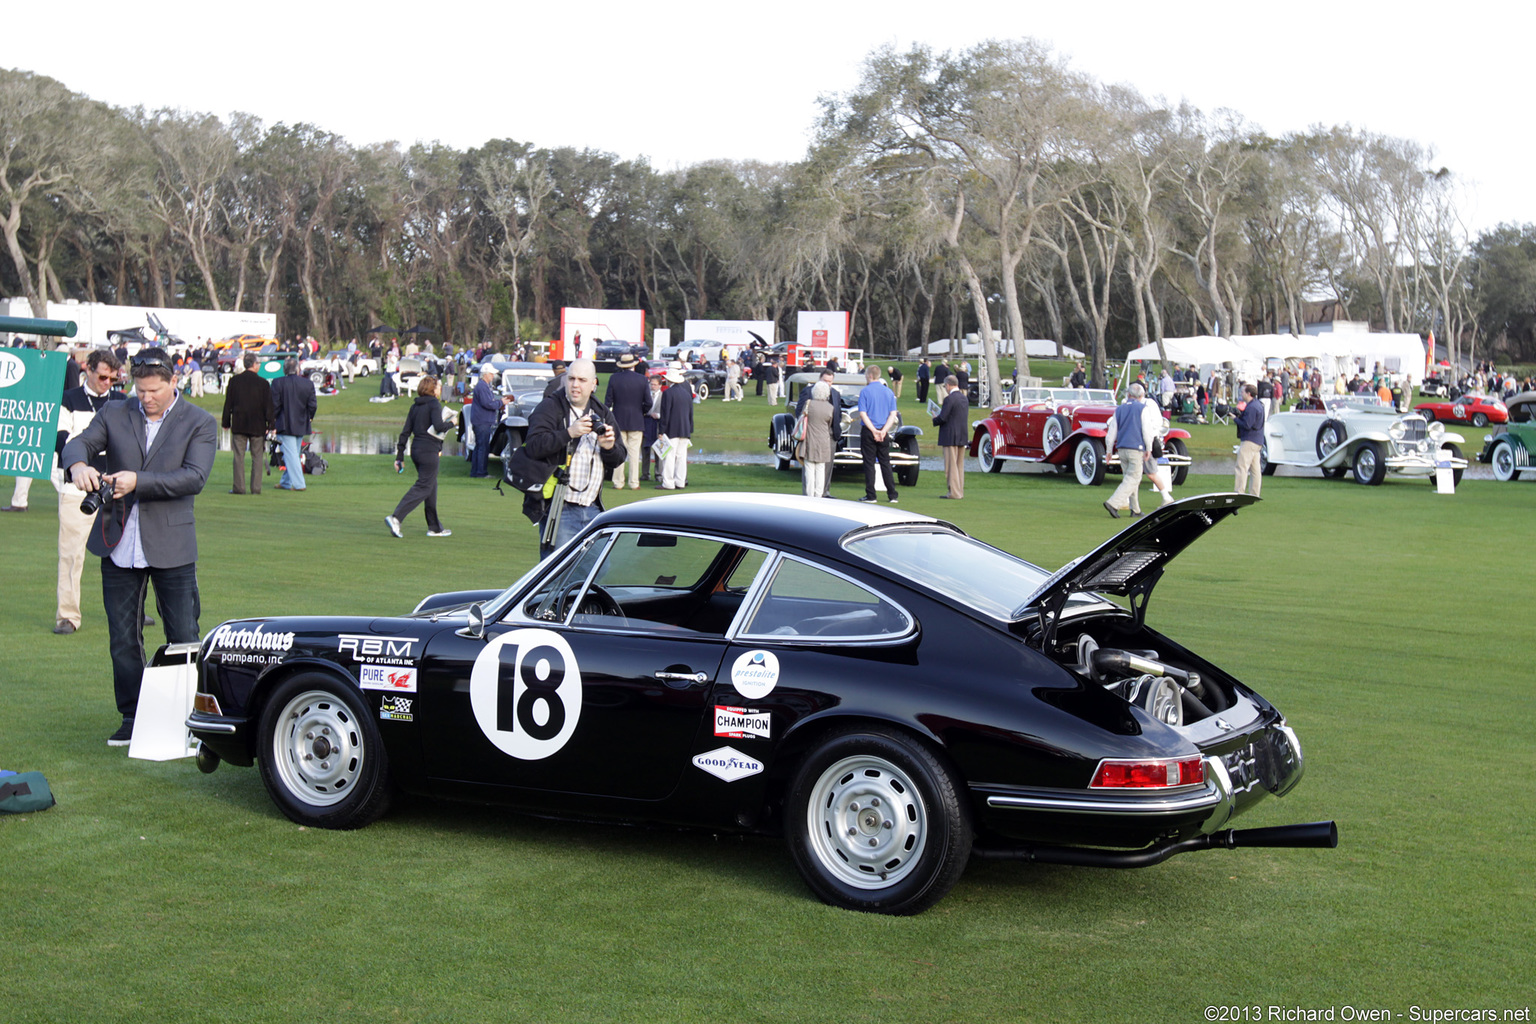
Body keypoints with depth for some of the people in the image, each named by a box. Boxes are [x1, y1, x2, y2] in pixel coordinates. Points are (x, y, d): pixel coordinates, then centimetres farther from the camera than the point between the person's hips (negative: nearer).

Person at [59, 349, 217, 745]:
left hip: (170, 547, -3)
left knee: (184, 638, 2)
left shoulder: (200, 424, -1)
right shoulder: (114, 414, 7)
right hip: (118, 545, 3)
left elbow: (194, 477, -13)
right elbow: (79, 443, -4)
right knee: (123, 639, 9)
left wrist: (137, 481, -25)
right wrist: (78, 464, -29)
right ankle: (133, 719, 20)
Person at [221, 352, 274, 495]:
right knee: (257, 457, 4)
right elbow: (268, 406, -3)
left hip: (238, 424, 1)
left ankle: (239, 487, 1)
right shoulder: (263, 383, -5)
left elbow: (228, 403, 4)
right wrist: (269, 425, 4)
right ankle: (256, 488, 2)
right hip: (258, 426, -1)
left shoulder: (234, 380, 0)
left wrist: (226, 423, 10)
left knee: (239, 457, 4)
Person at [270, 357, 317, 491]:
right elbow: (313, 405, -2)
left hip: (285, 425, -4)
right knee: (295, 454, 15)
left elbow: (274, 404, -10)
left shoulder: (278, 383, -10)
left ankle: (298, 484, -8)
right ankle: (286, 482, 24)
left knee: (290, 455, -3)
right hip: (301, 425, 4)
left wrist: (273, 420, 3)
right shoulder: (308, 383, -2)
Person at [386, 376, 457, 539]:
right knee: (423, 488, -6)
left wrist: (399, 457, 10)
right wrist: (451, 423, -3)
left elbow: (405, 432, 9)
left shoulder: (415, 406, 12)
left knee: (431, 487, 15)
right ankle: (395, 518, -19)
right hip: (429, 451, -8)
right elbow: (438, 426, -24)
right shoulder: (434, 404, -9)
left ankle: (435, 528, 20)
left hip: (416, 450, 8)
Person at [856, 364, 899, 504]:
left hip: (868, 431, -4)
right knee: (885, 463, 9)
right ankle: (892, 495, 7)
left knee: (869, 463, 1)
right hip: (884, 433, 4)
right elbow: (893, 415, 0)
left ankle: (870, 495, 1)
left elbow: (862, 414, -13)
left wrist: (873, 430, -14)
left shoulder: (865, 391, -6)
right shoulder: (888, 392, 7)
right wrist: (883, 431, -8)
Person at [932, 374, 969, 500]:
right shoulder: (964, 398, 11)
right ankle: (960, 491, 17)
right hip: (963, 437, 8)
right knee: (960, 465, 13)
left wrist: (934, 419, 3)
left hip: (950, 437, -8)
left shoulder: (949, 399, -15)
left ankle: (953, 492, -3)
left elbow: (943, 418, -19)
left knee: (951, 465, -4)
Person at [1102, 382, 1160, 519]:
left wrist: (1109, 451, 16)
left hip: (1121, 449, 5)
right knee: (1133, 479, -5)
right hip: (1136, 448, -5)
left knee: (1129, 478, 14)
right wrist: (1148, 449, 1)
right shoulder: (1143, 408, -3)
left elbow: (1111, 432, 11)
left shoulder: (1119, 409, 11)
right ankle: (1113, 503, -20)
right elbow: (1147, 430, -6)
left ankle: (1135, 509, 15)